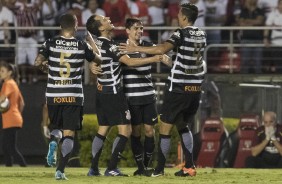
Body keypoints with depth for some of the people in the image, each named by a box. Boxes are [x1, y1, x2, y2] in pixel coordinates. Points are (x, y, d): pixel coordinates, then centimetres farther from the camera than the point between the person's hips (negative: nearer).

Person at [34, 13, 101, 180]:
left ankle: (53, 142, -13)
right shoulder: (82, 46, -1)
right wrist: (90, 39, 26)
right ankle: (60, 170, -12)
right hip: (74, 96, -1)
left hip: (53, 95, 1)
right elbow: (98, 59, 14)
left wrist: (44, 66, 13)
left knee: (56, 127, 22)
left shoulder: (50, 44, -1)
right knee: (69, 133, 2)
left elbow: (38, 62, -10)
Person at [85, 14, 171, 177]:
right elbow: (130, 62, -25)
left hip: (102, 92, 9)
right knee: (125, 130, -7)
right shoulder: (109, 45, -19)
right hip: (114, 93, -9)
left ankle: (94, 168, 13)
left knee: (103, 130, 14)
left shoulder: (98, 43, 8)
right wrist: (154, 59, -23)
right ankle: (112, 168, -12)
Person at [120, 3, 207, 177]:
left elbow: (162, 49, -27)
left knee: (165, 127, 0)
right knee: (184, 126, 19)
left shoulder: (182, 33, -13)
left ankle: (159, 169, -1)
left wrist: (136, 48, -22)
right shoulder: (202, 35, 7)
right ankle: (190, 166, 11)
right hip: (195, 88, 7)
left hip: (178, 88, -7)